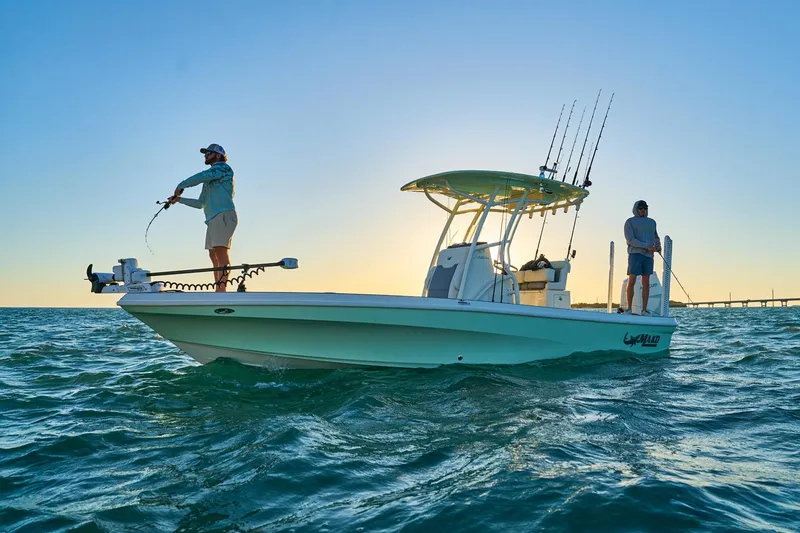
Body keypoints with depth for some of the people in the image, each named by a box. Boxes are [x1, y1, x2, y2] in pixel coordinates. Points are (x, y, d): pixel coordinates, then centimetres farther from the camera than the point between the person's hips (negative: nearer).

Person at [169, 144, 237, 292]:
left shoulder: (224, 167, 3)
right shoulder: (209, 180, 30)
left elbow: (201, 177, -11)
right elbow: (200, 204, 31)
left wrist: (180, 186, -1)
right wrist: (179, 199, 26)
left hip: (224, 214, -9)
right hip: (213, 218, 10)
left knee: (220, 250, -20)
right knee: (214, 255, 4)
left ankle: (222, 289, -28)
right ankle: (218, 291, 2)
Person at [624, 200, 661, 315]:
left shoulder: (651, 222, 17)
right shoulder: (630, 222, 2)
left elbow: (656, 237, 27)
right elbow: (630, 239, -9)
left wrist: (658, 246, 3)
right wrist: (647, 247, -16)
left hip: (648, 255, 4)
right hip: (635, 254, -4)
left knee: (646, 283, 2)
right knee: (631, 282, -9)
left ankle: (644, 309, 5)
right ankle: (629, 309, -4)